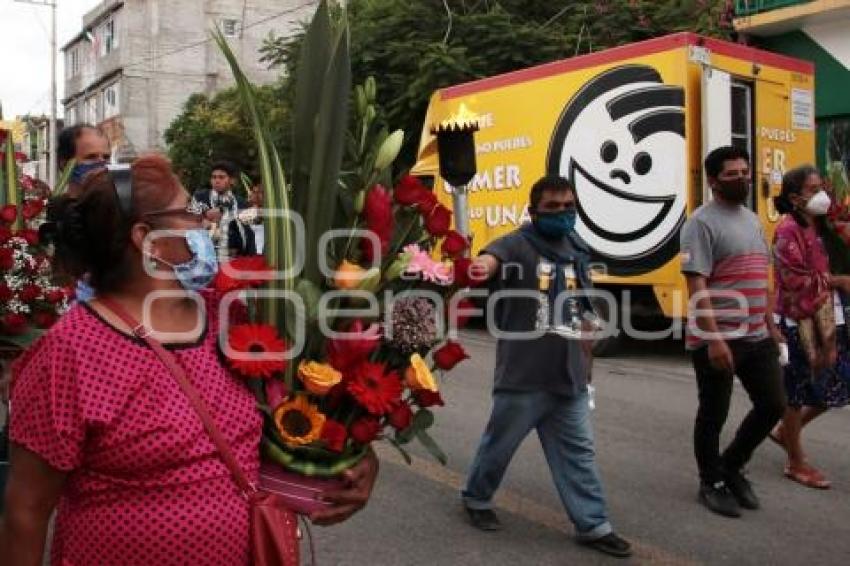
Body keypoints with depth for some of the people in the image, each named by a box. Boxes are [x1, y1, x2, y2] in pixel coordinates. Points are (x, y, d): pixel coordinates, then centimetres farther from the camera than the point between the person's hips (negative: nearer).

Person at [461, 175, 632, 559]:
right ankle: (476, 499, 35)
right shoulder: (517, 244, -11)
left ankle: (593, 526, 24)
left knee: (578, 452, 13)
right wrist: (481, 266, -60)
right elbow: (492, 257, -36)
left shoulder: (578, 251, 9)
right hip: (523, 376, -6)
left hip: (569, 376, 6)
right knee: (500, 443, 11)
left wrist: (585, 359, 20)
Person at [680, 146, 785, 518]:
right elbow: (696, 285, -18)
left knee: (773, 405, 12)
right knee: (714, 415, 5)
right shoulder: (702, 222, -12)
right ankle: (712, 483, 24)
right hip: (718, 340, -8)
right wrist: (714, 339, -23)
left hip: (757, 336, 8)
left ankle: (731, 467, 30)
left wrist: (770, 325, 18)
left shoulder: (752, 219, 15)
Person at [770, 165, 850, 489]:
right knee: (798, 392, 3)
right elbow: (797, 281, -19)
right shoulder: (789, 231, -14)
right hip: (799, 322, -8)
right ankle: (796, 463, 17)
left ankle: (785, 431, 33)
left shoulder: (822, 227, 12)